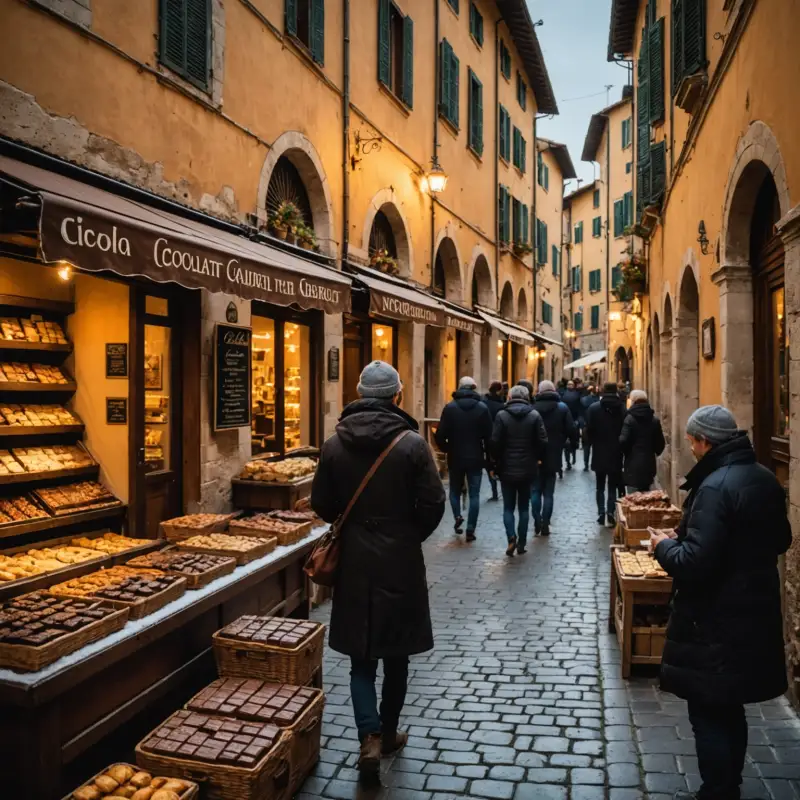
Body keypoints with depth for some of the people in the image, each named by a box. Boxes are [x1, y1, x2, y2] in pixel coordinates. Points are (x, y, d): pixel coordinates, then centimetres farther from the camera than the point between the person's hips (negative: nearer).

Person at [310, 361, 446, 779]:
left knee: (361, 656, 12)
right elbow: (433, 504, -11)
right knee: (395, 654, 16)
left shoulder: (334, 444, -5)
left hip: (354, 561, 1)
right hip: (400, 561, -1)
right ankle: (388, 733, 31)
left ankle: (370, 736, -1)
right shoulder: (412, 443, -13)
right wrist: (410, 535, 8)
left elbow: (322, 505, 0)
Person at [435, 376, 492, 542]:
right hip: (476, 458, 0)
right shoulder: (482, 408, -3)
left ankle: (457, 516, 0)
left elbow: (440, 434, -9)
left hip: (455, 457, 0)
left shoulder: (450, 407, -5)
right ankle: (470, 530, 3)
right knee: (474, 494, 5)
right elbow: (489, 435, -4)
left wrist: (446, 449, 9)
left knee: (455, 490, 19)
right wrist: (488, 457, 7)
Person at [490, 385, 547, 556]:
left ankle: (511, 536, -11)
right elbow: (543, 442, -7)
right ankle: (521, 543, 14)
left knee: (508, 507, 9)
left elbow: (495, 442, -10)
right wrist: (536, 458, 10)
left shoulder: (502, 416, -7)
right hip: (527, 469, 1)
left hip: (507, 469, -1)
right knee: (523, 507, 13)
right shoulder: (534, 415, -3)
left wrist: (498, 462, 4)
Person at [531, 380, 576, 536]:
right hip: (553, 456, 0)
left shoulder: (533, 408, -6)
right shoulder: (562, 408, -4)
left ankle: (537, 521, 4)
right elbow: (572, 430, -8)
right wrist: (573, 439, 13)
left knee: (536, 490, 13)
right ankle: (545, 525, 6)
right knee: (548, 492, 8)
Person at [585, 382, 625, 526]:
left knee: (600, 486, 12)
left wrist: (592, 444, 10)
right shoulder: (622, 409, -6)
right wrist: (621, 447, 9)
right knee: (612, 486, 8)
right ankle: (610, 512, -6)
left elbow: (589, 430, -6)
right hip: (616, 454, 0)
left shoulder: (594, 408, -6)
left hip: (599, 453, 0)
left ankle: (601, 513, 6)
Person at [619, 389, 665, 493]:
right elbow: (660, 442, 6)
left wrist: (625, 453, 3)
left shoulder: (630, 418, -12)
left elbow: (623, 441, -17)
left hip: (633, 463, -5)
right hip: (649, 463, 5)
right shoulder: (655, 419, 4)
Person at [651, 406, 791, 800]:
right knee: (729, 709, 22)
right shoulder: (765, 478, 5)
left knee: (708, 713, 5)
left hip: (717, 622, -9)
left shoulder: (715, 487, -24)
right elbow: (780, 540, 19)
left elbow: (694, 563, -28)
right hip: (755, 614, 9)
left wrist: (664, 545, -10)